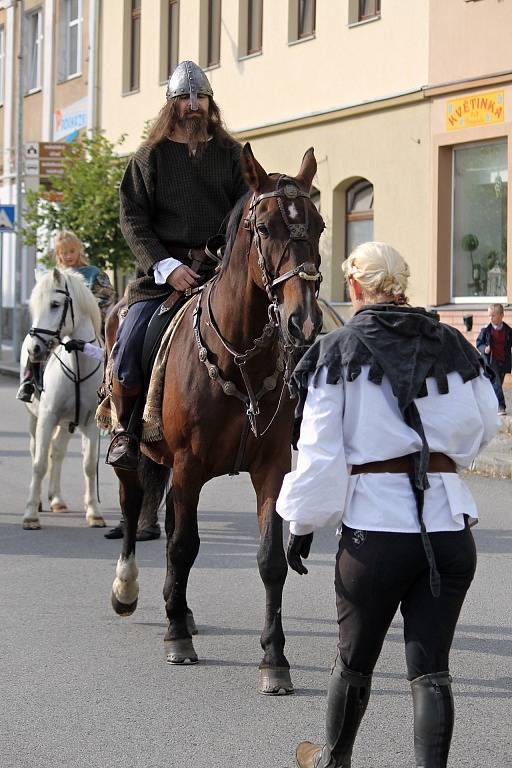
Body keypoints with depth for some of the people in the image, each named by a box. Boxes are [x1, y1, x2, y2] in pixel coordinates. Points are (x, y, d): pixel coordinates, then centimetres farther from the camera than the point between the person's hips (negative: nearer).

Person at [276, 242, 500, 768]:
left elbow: (320, 452, -7)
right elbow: (484, 426, 19)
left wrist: (302, 524, 2)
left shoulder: (338, 350, -3)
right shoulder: (451, 345, 7)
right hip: (449, 523, 2)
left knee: (354, 661, 16)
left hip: (375, 525, -2)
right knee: (430, 670, 5)